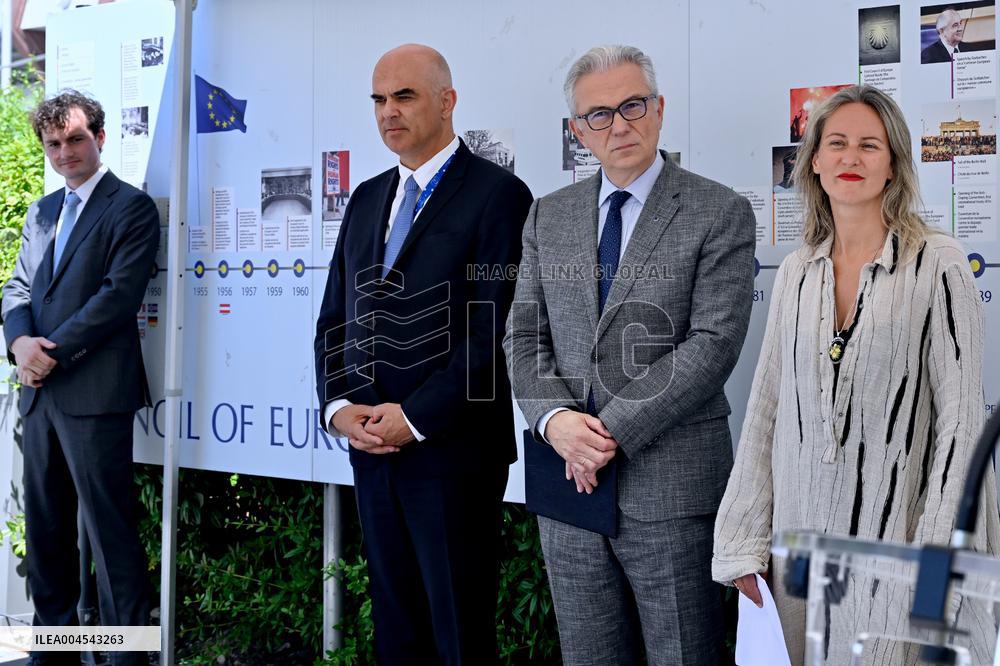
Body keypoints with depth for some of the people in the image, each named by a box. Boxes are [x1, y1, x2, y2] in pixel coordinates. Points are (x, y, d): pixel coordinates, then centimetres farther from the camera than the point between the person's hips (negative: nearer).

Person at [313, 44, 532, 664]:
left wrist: (415, 418, -16)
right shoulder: (367, 199, 14)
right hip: (372, 450, 6)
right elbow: (335, 319, 14)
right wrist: (339, 405, -2)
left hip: (454, 452, -6)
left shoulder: (498, 194, -7)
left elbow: (495, 330, -15)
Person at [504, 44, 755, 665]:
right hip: (568, 478, 4)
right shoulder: (548, 216, 11)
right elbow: (524, 337, 8)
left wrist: (613, 428, -16)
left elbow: (713, 344, -13)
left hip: (672, 484, -4)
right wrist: (556, 420, -11)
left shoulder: (720, 212, -4)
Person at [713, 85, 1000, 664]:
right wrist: (742, 545, 6)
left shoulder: (938, 263, -7)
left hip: (895, 531, -4)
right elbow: (767, 409, 9)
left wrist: (937, 560, -15)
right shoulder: (797, 272, 7)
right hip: (800, 531, 4)